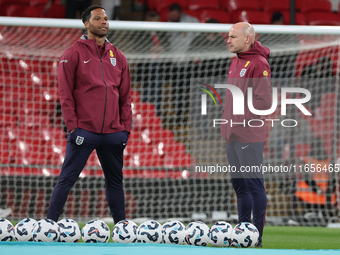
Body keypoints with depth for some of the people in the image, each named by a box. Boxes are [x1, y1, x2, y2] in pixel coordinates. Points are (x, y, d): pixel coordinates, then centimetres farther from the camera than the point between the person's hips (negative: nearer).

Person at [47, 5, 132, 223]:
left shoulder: (118, 57, 14)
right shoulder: (74, 54, 1)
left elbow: (125, 97, 16)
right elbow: (65, 93, -3)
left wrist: (126, 127, 7)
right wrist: (73, 125, -10)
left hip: (113, 132, 4)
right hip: (84, 131, -4)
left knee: (115, 180, 10)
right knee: (67, 178, -6)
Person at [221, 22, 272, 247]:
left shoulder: (258, 63, -12)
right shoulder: (236, 62, 16)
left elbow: (264, 102, -17)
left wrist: (242, 120, -15)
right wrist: (228, 124, 14)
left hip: (249, 136, -9)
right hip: (233, 135, 9)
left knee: (254, 184, -6)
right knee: (239, 184, 13)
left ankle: (256, 237, -4)